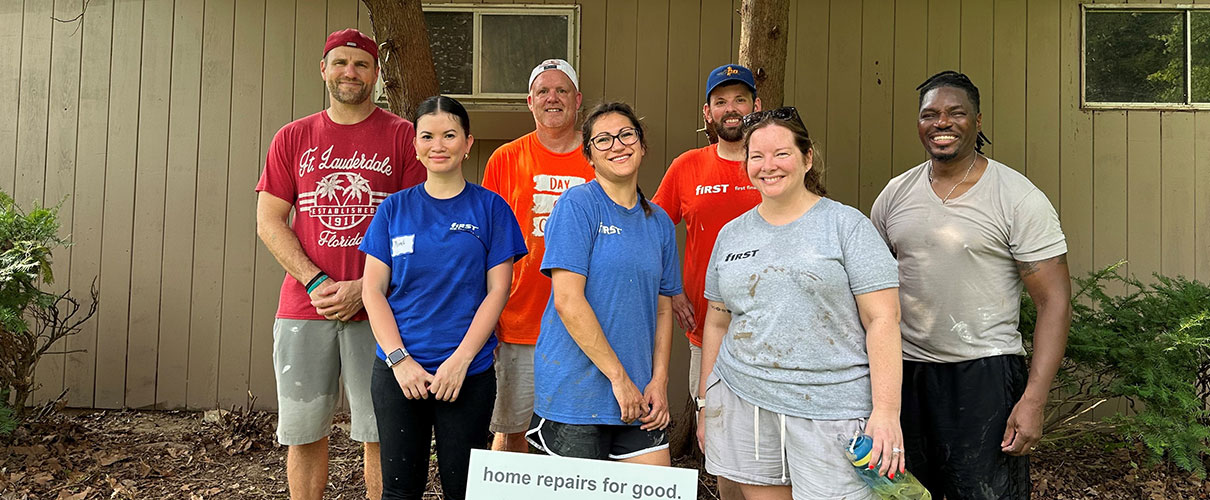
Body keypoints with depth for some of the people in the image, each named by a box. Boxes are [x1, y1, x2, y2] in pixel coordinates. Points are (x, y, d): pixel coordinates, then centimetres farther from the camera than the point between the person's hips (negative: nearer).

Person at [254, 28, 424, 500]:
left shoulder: (403, 136, 3)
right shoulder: (293, 138, 11)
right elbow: (269, 222, 7)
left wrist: (365, 288, -10)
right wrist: (317, 283, -7)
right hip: (302, 308, 3)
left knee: (381, 434, 2)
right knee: (304, 432, 9)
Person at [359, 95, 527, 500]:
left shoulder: (489, 208, 1)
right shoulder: (395, 208, 5)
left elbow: (497, 289, -3)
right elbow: (373, 290, 3)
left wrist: (460, 360, -11)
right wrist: (399, 359, -9)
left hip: (469, 372, -1)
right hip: (397, 371, 2)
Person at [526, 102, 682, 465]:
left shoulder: (658, 222, 11)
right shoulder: (578, 204, -8)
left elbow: (663, 309, 15)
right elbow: (567, 300, -16)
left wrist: (659, 381, 2)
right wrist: (619, 377, -13)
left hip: (638, 398, 6)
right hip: (575, 392, -5)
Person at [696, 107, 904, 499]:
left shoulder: (847, 225, -2)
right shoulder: (731, 234, 12)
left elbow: (883, 320, -7)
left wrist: (886, 412, -14)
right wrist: (706, 403, 16)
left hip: (830, 407, -3)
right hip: (742, 402, 4)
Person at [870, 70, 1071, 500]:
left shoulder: (1019, 198, -7)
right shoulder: (895, 194, 5)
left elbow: (1054, 303, -9)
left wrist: (1033, 400, -17)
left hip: (984, 373, -4)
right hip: (905, 370, 4)